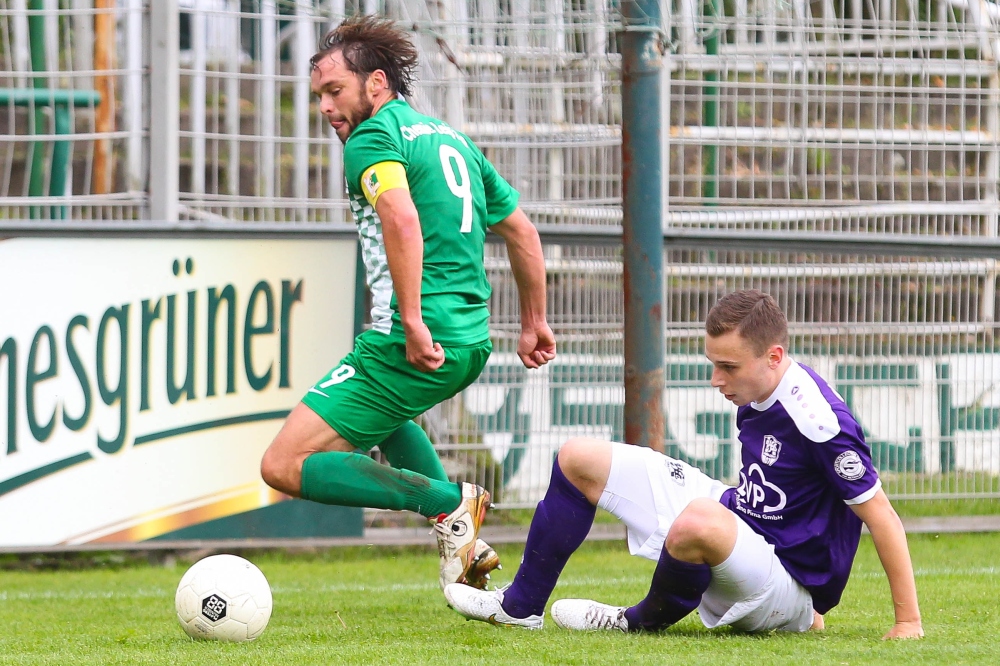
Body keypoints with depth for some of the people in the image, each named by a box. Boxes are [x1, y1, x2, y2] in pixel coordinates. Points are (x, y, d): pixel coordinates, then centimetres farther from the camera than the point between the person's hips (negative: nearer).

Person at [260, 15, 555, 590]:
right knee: (382, 411, 41)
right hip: (472, 342, 9)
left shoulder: (372, 139, -7)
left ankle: (449, 503, -15)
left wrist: (413, 322, -28)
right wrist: (534, 323, 33)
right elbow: (522, 230, 25)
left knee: (284, 468, -8)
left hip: (412, 344, -9)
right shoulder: (452, 138, 20)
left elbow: (402, 217, -27)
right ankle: (463, 541, 23)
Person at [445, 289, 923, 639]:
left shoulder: (817, 421, -27)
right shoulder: (754, 396, -1)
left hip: (789, 587, -9)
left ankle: (644, 623, -10)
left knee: (698, 521, -44)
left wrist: (908, 622, -21)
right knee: (579, 459, 9)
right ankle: (521, 606, 18)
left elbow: (880, 515, -22)